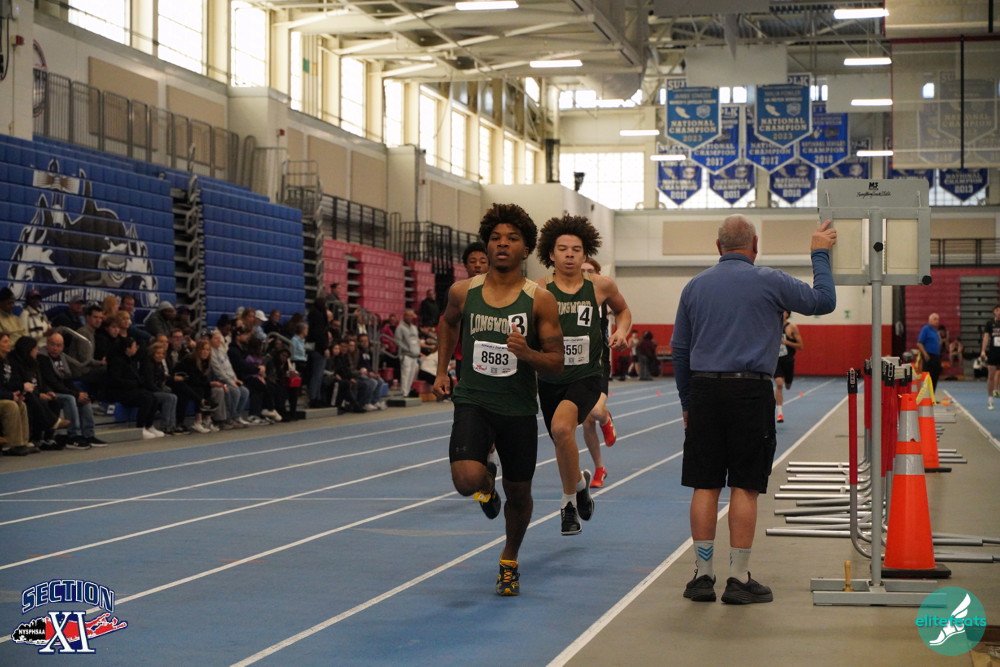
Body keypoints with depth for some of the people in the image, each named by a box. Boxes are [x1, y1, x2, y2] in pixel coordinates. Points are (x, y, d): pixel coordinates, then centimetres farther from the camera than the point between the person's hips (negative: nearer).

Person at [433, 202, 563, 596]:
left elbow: (557, 362, -6)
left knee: (519, 495, 11)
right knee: (467, 481, -24)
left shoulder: (540, 300, -7)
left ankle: (509, 562, 41)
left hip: (518, 409, 0)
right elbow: (447, 322, 23)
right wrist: (442, 371, 16)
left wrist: (527, 353, -26)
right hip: (473, 402, 0)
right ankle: (487, 481, 17)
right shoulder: (463, 292, -1)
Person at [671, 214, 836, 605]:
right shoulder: (769, 282, -1)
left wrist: (687, 403, 19)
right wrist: (820, 255, 18)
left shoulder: (695, 287, 10)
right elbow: (823, 301, 6)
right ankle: (739, 580, 2)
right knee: (745, 488, 0)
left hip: (704, 390, 3)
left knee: (705, 487, 6)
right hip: (750, 392, -3)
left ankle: (703, 576, 8)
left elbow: (679, 350, 13)